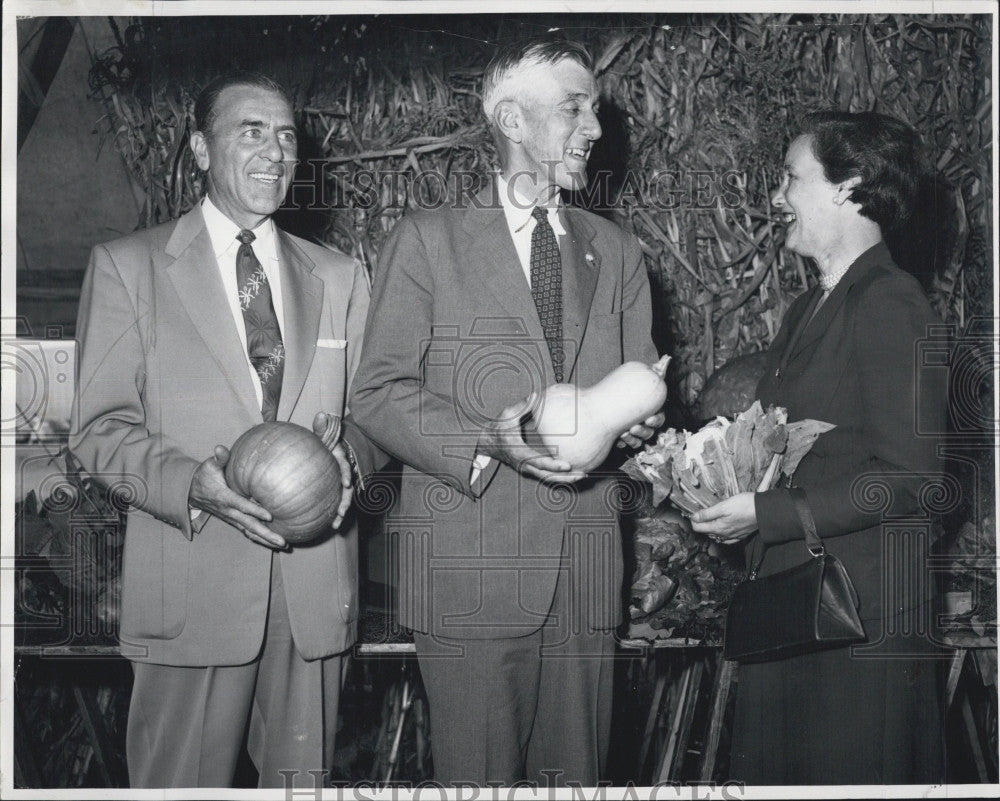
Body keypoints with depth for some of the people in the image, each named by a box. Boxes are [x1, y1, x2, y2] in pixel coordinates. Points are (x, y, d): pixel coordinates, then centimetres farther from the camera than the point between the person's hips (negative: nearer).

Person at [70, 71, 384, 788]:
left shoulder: (340, 277, 15)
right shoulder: (128, 265, 4)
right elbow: (102, 428, -1)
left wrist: (347, 454, -10)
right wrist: (191, 483, -20)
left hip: (315, 581, 3)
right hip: (193, 579, -3)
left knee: (303, 778, 10)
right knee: (183, 783, 2)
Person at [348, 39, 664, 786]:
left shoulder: (617, 252, 17)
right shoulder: (427, 240, 3)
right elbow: (378, 392, -2)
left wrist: (638, 418, -6)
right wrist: (487, 442, -18)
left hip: (587, 567, 4)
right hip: (469, 566, -4)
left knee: (576, 776, 7)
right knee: (479, 778, 0)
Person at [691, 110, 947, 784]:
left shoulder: (891, 306, -14)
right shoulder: (809, 311, 16)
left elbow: (908, 478, -19)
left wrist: (764, 512, -19)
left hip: (860, 617, -9)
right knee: (772, 771, 14)